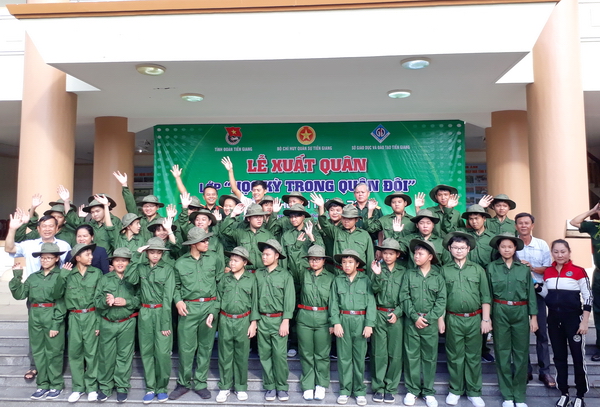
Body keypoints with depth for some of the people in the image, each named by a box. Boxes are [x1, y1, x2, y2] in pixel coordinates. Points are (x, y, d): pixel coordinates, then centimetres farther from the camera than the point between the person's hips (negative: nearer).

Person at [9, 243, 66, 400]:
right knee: (38, 352, 10)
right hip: (35, 318, 5)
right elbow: (19, 294, 5)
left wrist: (55, 325, -12)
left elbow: (61, 302, -8)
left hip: (53, 318, -5)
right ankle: (43, 384, 23)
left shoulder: (60, 276, -5)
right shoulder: (33, 277, 11)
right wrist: (17, 276, -4)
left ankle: (56, 385, 16)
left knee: (53, 352, 3)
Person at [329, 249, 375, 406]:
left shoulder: (365, 280, 0)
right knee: (344, 357, 8)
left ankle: (359, 390, 21)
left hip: (360, 321, -1)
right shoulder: (337, 280, 5)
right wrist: (336, 322, -6)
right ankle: (345, 390, 21)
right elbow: (333, 302, 3)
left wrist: (369, 324, -9)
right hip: (343, 320, 1)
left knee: (359, 357, 7)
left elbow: (371, 303, -3)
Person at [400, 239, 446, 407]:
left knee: (429, 357, 8)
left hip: (431, 323, 0)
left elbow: (441, 300, -3)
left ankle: (428, 391, 19)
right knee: (412, 356, 6)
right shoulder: (409, 273, 1)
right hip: (412, 322, 0)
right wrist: (415, 317, -9)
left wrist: (428, 318, -10)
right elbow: (404, 297, -2)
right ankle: (412, 390, 17)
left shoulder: (438, 276, 0)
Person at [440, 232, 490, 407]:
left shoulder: (478, 269, 3)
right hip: (453, 319, 0)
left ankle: (474, 391, 21)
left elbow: (485, 296, 4)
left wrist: (486, 319, -1)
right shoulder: (444, 270, 2)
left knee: (473, 356, 9)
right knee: (455, 356, 9)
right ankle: (455, 390, 22)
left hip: (474, 318, 0)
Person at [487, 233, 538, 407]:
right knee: (502, 353, 6)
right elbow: (487, 293, 3)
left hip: (520, 311, 1)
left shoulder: (524, 268, 5)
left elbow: (531, 293, 7)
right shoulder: (491, 267, 1)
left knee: (521, 353, 5)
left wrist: (533, 316, 3)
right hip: (500, 311, -1)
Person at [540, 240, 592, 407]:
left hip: (573, 318, -4)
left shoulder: (579, 271, -9)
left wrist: (585, 322, -11)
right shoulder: (548, 272, 4)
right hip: (553, 319, 4)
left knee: (578, 357, 3)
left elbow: (588, 297, -8)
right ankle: (564, 393, 24)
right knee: (559, 357, 12)